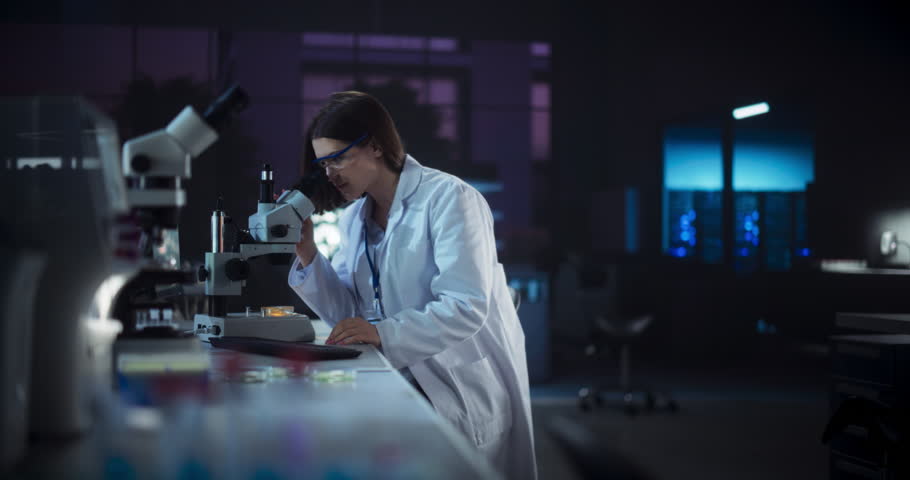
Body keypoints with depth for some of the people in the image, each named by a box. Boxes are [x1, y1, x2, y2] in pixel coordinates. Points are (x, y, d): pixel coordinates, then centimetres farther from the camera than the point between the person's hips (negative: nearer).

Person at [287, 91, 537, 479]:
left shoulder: (448, 198, -13)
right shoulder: (354, 217, 11)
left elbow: (467, 308, -23)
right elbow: (347, 313, 5)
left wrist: (384, 333, -35)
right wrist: (307, 254, -8)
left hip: (464, 388, -7)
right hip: (400, 383, 7)